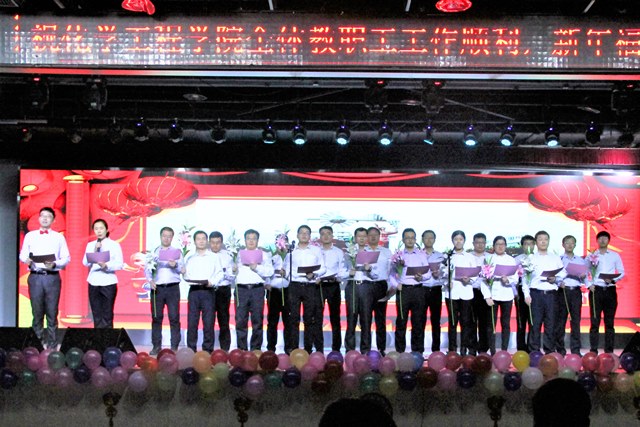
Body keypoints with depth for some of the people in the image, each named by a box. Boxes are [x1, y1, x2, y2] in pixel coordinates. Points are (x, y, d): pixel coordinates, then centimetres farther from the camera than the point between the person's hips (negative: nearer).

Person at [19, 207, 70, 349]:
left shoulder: (59, 237, 9)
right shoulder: (30, 236, 12)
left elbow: (66, 258, 3)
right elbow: (22, 254, 7)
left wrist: (55, 264, -15)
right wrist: (27, 260, -16)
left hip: (52, 277, -1)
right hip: (35, 277, 1)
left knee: (52, 313, -1)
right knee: (37, 312, 1)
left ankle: (53, 345, 3)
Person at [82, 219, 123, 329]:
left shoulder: (114, 244, 3)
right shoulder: (90, 245, 12)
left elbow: (120, 264, -6)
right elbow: (85, 262, 3)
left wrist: (106, 265, -23)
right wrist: (95, 251, -10)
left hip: (108, 283, -3)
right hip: (94, 283, 3)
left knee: (107, 316, -3)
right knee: (96, 316, 4)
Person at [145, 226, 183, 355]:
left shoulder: (177, 252, 10)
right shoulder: (153, 252, 12)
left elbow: (182, 268, 1)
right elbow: (147, 268, 6)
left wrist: (175, 265, -20)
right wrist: (150, 280, -11)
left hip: (173, 288, -1)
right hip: (157, 288, 1)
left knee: (174, 318, -4)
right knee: (156, 317, 2)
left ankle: (174, 346, 0)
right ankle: (156, 346, 8)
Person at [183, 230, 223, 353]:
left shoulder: (213, 257, 9)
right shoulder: (189, 257, 16)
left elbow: (219, 273, 3)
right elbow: (186, 274, 12)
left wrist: (212, 282, -14)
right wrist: (184, 274, -11)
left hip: (208, 291, -2)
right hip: (194, 290, 2)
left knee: (208, 321, -3)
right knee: (192, 320, -2)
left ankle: (208, 349, 2)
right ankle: (191, 349, 3)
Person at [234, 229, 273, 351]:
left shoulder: (264, 255, 12)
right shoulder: (239, 254, 17)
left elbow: (270, 272, 1)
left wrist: (257, 267, -11)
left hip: (257, 289, -1)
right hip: (241, 289, 1)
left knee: (257, 320, 0)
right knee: (241, 320, -4)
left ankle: (256, 349, 6)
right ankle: (241, 349, 2)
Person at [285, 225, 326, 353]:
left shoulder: (316, 250, 11)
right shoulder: (291, 251, 12)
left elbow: (323, 268, 6)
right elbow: (287, 269, 9)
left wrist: (314, 274, -12)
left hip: (310, 286, 0)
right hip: (294, 286, 0)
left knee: (309, 318, 0)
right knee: (294, 318, -3)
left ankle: (308, 348, 5)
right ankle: (293, 348, 0)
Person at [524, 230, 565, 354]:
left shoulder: (555, 258, 15)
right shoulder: (531, 258, 8)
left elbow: (562, 275, 12)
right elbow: (525, 277, 2)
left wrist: (555, 279, -10)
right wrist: (527, 295, -7)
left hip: (551, 294, 2)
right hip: (536, 294, -2)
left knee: (550, 324, 2)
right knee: (535, 324, -3)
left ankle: (549, 351, 8)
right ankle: (534, 351, 1)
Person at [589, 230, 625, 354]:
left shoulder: (615, 256, 10)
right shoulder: (592, 256, 8)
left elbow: (622, 273, 7)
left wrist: (613, 280, -11)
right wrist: (589, 285, -10)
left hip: (610, 290, 1)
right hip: (596, 289, -1)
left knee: (609, 322, 3)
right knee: (595, 321, -3)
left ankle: (609, 350, 7)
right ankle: (593, 350, 0)